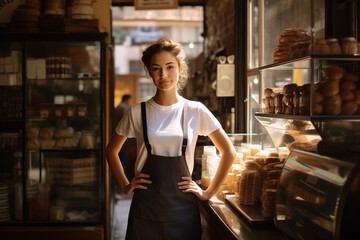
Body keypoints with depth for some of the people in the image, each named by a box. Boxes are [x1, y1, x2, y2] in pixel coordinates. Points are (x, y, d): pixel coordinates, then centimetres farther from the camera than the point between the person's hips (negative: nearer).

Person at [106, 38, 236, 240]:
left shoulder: (196, 111, -2)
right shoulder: (138, 113, 0)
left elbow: (229, 152, 3)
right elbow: (112, 150, 14)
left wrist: (209, 193, 1)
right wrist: (125, 186, 5)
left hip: (183, 207, 0)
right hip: (145, 206, 1)